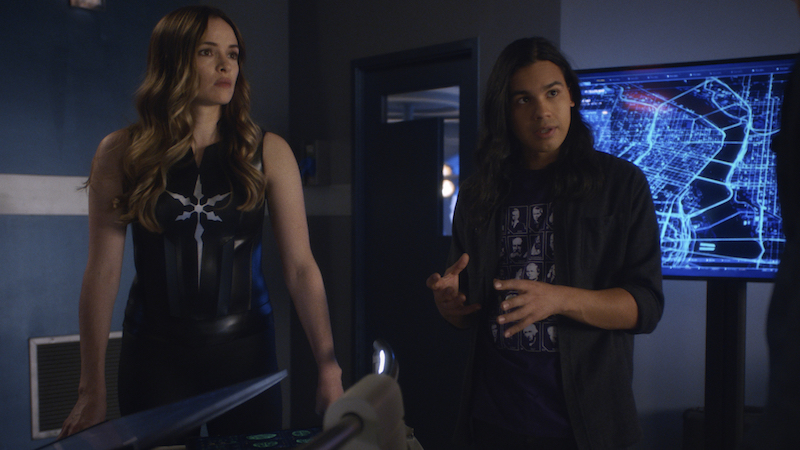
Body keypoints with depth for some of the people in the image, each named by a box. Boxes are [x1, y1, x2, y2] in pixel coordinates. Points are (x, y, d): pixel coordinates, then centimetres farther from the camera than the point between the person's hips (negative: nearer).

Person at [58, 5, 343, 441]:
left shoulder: (268, 152, -2)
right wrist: (92, 390, -4)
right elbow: (103, 272, -4)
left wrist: (328, 366, -13)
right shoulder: (122, 153, -3)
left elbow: (300, 265, -6)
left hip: (246, 350, 1)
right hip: (154, 352, 0)